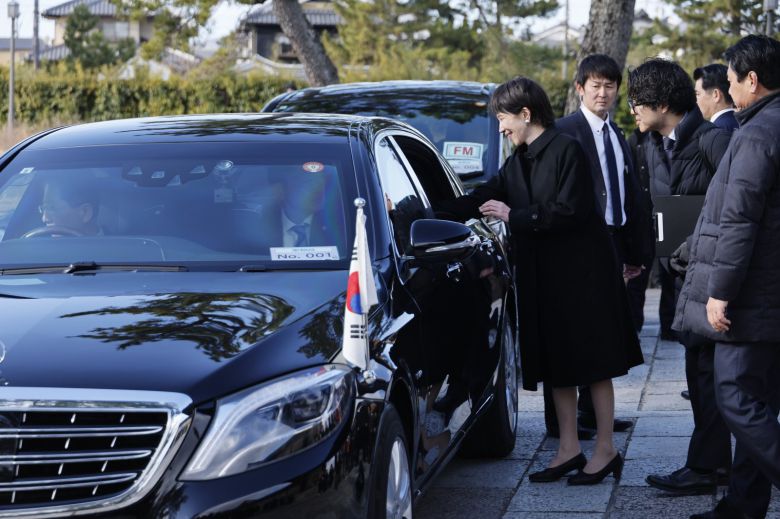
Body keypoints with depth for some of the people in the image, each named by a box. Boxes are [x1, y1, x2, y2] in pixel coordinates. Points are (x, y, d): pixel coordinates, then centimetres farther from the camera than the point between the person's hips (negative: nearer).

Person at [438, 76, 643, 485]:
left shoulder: (566, 151, -12)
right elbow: (484, 198, 11)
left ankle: (605, 451, 7)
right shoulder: (519, 161, 12)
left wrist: (514, 217, -14)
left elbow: (569, 211, -19)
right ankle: (569, 449, 18)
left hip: (580, 274, -8)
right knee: (557, 366, 10)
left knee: (592, 363, -1)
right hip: (543, 275, 8)